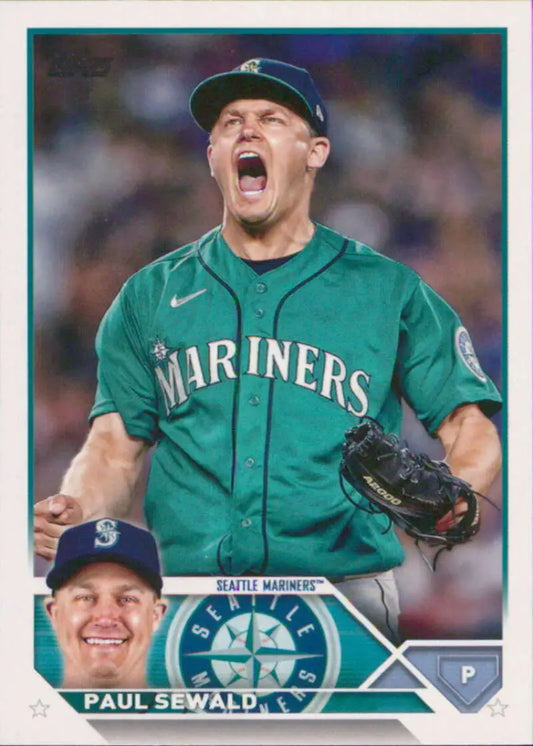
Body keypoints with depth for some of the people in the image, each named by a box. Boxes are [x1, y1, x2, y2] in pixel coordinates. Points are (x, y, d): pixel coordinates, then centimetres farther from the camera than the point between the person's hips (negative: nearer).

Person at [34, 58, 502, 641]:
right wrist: (76, 512, -6)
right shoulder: (151, 296, 18)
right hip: (185, 601, 1)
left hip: (343, 587, -1)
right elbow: (116, 444, 15)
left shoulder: (389, 291, 13)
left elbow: (469, 428, 10)